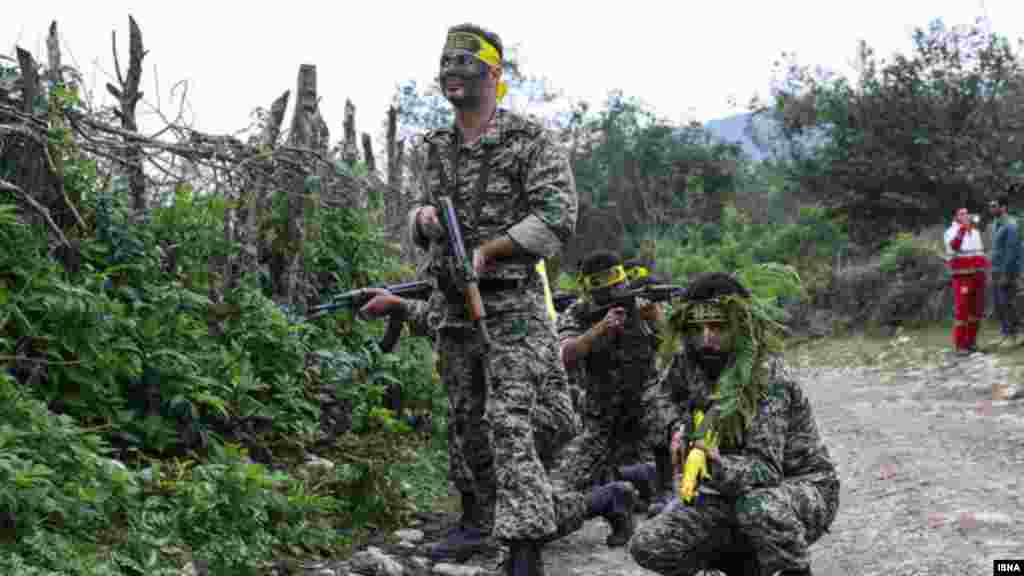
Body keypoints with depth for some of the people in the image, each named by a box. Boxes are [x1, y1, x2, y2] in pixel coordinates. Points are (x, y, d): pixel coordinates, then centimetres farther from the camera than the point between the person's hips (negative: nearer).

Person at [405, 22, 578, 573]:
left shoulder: (532, 141, -7)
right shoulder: (432, 149, 11)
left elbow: (557, 219, -15)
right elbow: (420, 219, 21)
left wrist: (487, 249, -19)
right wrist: (422, 217, -5)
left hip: (512, 306, -6)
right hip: (455, 307, 7)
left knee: (508, 424, -15)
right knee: (465, 419, 14)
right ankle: (482, 514, 33)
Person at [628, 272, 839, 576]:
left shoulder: (767, 379, -23)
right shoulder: (701, 371, 0)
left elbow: (765, 470, -30)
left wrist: (718, 466, -49)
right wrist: (683, 431, 1)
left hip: (802, 487, -7)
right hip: (740, 492, 7)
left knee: (758, 507, -42)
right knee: (647, 546, -9)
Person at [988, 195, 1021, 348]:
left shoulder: (1010, 225, -16)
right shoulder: (996, 224, 14)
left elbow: (1012, 251, -20)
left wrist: (1005, 274, -22)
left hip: (1007, 271, -9)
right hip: (997, 271, 9)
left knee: (1007, 304, -6)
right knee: (998, 304, 10)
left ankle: (1014, 336, 1)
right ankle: (1005, 334, 17)